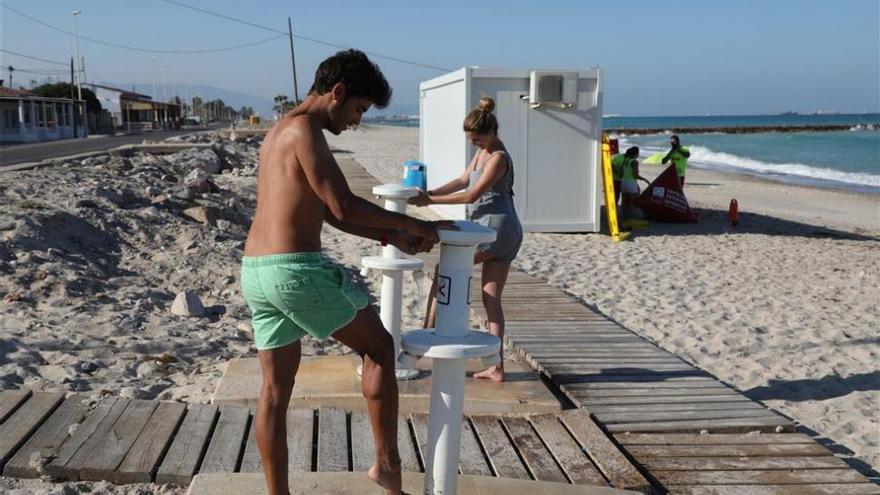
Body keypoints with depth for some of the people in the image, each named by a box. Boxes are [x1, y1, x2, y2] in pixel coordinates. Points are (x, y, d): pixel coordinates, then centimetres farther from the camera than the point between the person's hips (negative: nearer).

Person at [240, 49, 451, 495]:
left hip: (256, 272, 9)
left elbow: (327, 211, 22)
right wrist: (411, 224, -6)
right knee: (379, 348, 8)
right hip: (296, 270, -9)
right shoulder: (304, 130, -11)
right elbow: (344, 208, -17)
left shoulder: (280, 132, 20)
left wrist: (391, 237, 16)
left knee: (275, 387, 12)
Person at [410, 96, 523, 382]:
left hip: (495, 228, -10)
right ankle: (497, 368, 8)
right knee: (491, 300, 7)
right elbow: (463, 181, 17)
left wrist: (431, 201, -13)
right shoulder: (482, 153, 16)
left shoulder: (498, 158, -13)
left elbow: (471, 195, -16)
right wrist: (430, 194, 5)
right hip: (504, 233, 10)